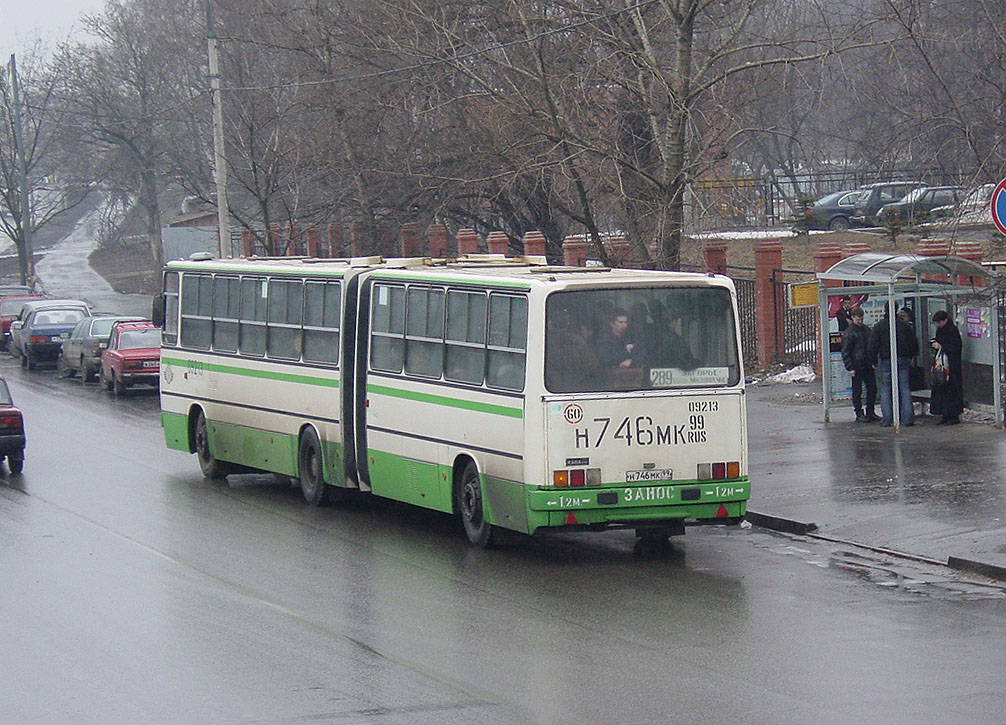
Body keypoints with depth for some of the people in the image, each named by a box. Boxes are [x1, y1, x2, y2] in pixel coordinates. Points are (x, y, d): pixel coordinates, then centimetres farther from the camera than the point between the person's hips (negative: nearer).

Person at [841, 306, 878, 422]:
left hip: (868, 365, 6)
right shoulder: (848, 333, -7)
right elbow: (845, 352, -9)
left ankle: (870, 413, 17)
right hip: (857, 367, -6)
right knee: (857, 391, 0)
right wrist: (850, 368, -15)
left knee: (872, 388, 8)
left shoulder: (866, 329, 13)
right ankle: (859, 414, 5)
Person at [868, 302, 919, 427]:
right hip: (903, 360, 2)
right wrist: (911, 357, 22)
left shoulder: (878, 327, -4)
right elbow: (914, 343, 10)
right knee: (905, 389, 3)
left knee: (885, 390, 3)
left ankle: (886, 420, -1)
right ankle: (908, 418, -1)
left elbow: (873, 346, -5)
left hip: (886, 360, -2)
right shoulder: (904, 325, 4)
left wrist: (873, 361, 5)